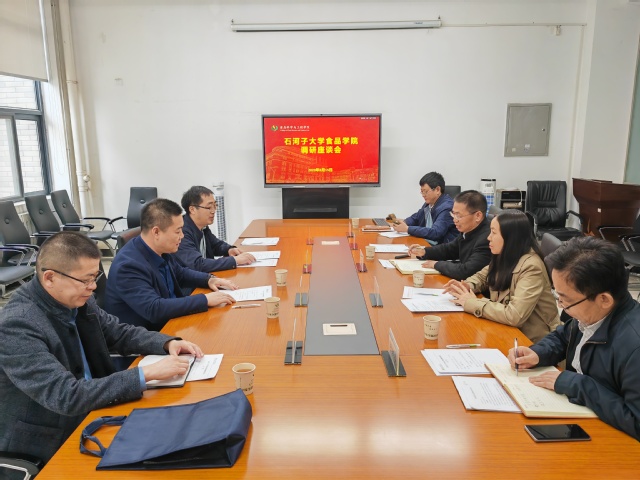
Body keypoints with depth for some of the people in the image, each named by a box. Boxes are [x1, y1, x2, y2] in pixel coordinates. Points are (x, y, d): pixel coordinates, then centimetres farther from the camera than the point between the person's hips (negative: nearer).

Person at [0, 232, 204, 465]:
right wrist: (147, 373, -31)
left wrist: (168, 343, -9)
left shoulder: (76, 299, -5)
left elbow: (120, 333, 8)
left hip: (89, 413, 6)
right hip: (50, 442, -6)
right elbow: (66, 397, -31)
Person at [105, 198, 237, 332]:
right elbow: (154, 309, -34)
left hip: (170, 322, 8)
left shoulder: (160, 250, -3)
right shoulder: (128, 265, -26)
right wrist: (205, 299, -30)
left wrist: (209, 279, -2)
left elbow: (180, 273, 16)